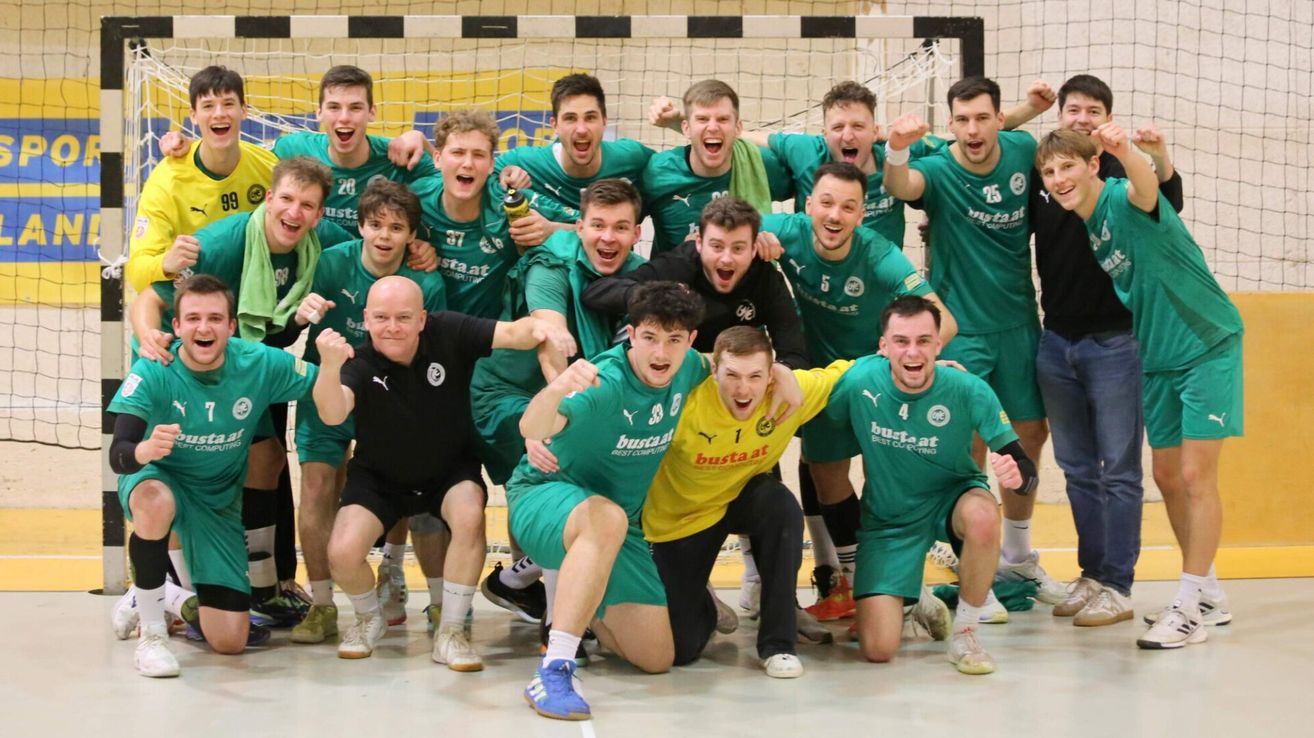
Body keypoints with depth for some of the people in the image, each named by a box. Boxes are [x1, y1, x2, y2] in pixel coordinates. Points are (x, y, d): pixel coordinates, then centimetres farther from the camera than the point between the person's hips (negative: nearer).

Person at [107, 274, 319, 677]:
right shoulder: (153, 371, -24)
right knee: (156, 503, -42)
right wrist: (145, 450, -55)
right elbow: (117, 455, -32)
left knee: (230, 641, -2)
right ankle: (151, 630, -20)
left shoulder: (261, 363, -18)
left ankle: (175, 600, 33)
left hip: (221, 500, 3)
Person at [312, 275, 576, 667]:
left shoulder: (449, 334, -21)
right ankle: (369, 618, 15)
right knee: (343, 552, -21)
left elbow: (512, 333, -29)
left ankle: (451, 633, -13)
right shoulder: (361, 363, -25)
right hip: (379, 478, 0)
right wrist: (330, 366, -63)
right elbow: (332, 414, -43)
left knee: (470, 517, -32)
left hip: (451, 470, 0)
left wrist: (539, 328, -53)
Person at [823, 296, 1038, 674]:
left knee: (983, 515, -40)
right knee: (877, 649, -11)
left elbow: (1024, 467, -23)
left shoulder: (968, 391, -23)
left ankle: (965, 634, -13)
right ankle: (919, 602, 29)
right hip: (888, 519, 1)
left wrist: (1017, 474, -42)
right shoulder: (858, 381, -21)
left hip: (951, 497, -1)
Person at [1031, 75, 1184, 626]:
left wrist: (1162, 160, -40)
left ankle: (1117, 586, 4)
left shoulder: (1124, 172, -5)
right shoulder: (1040, 175, 5)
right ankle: (1091, 575, 21)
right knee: (1078, 470, 12)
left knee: (1119, 470, -1)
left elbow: (1168, 207, -23)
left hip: (1115, 342, -4)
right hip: (1057, 342, 5)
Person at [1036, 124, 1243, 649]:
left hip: (1208, 346, -8)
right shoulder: (1077, 228, 2)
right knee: (1167, 478, 10)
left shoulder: (1122, 201, -20)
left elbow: (1146, 188, -46)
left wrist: (1125, 151, -66)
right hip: (1157, 360, 8)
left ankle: (1189, 611, -4)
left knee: (1195, 476, -9)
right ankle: (1208, 594, 25)